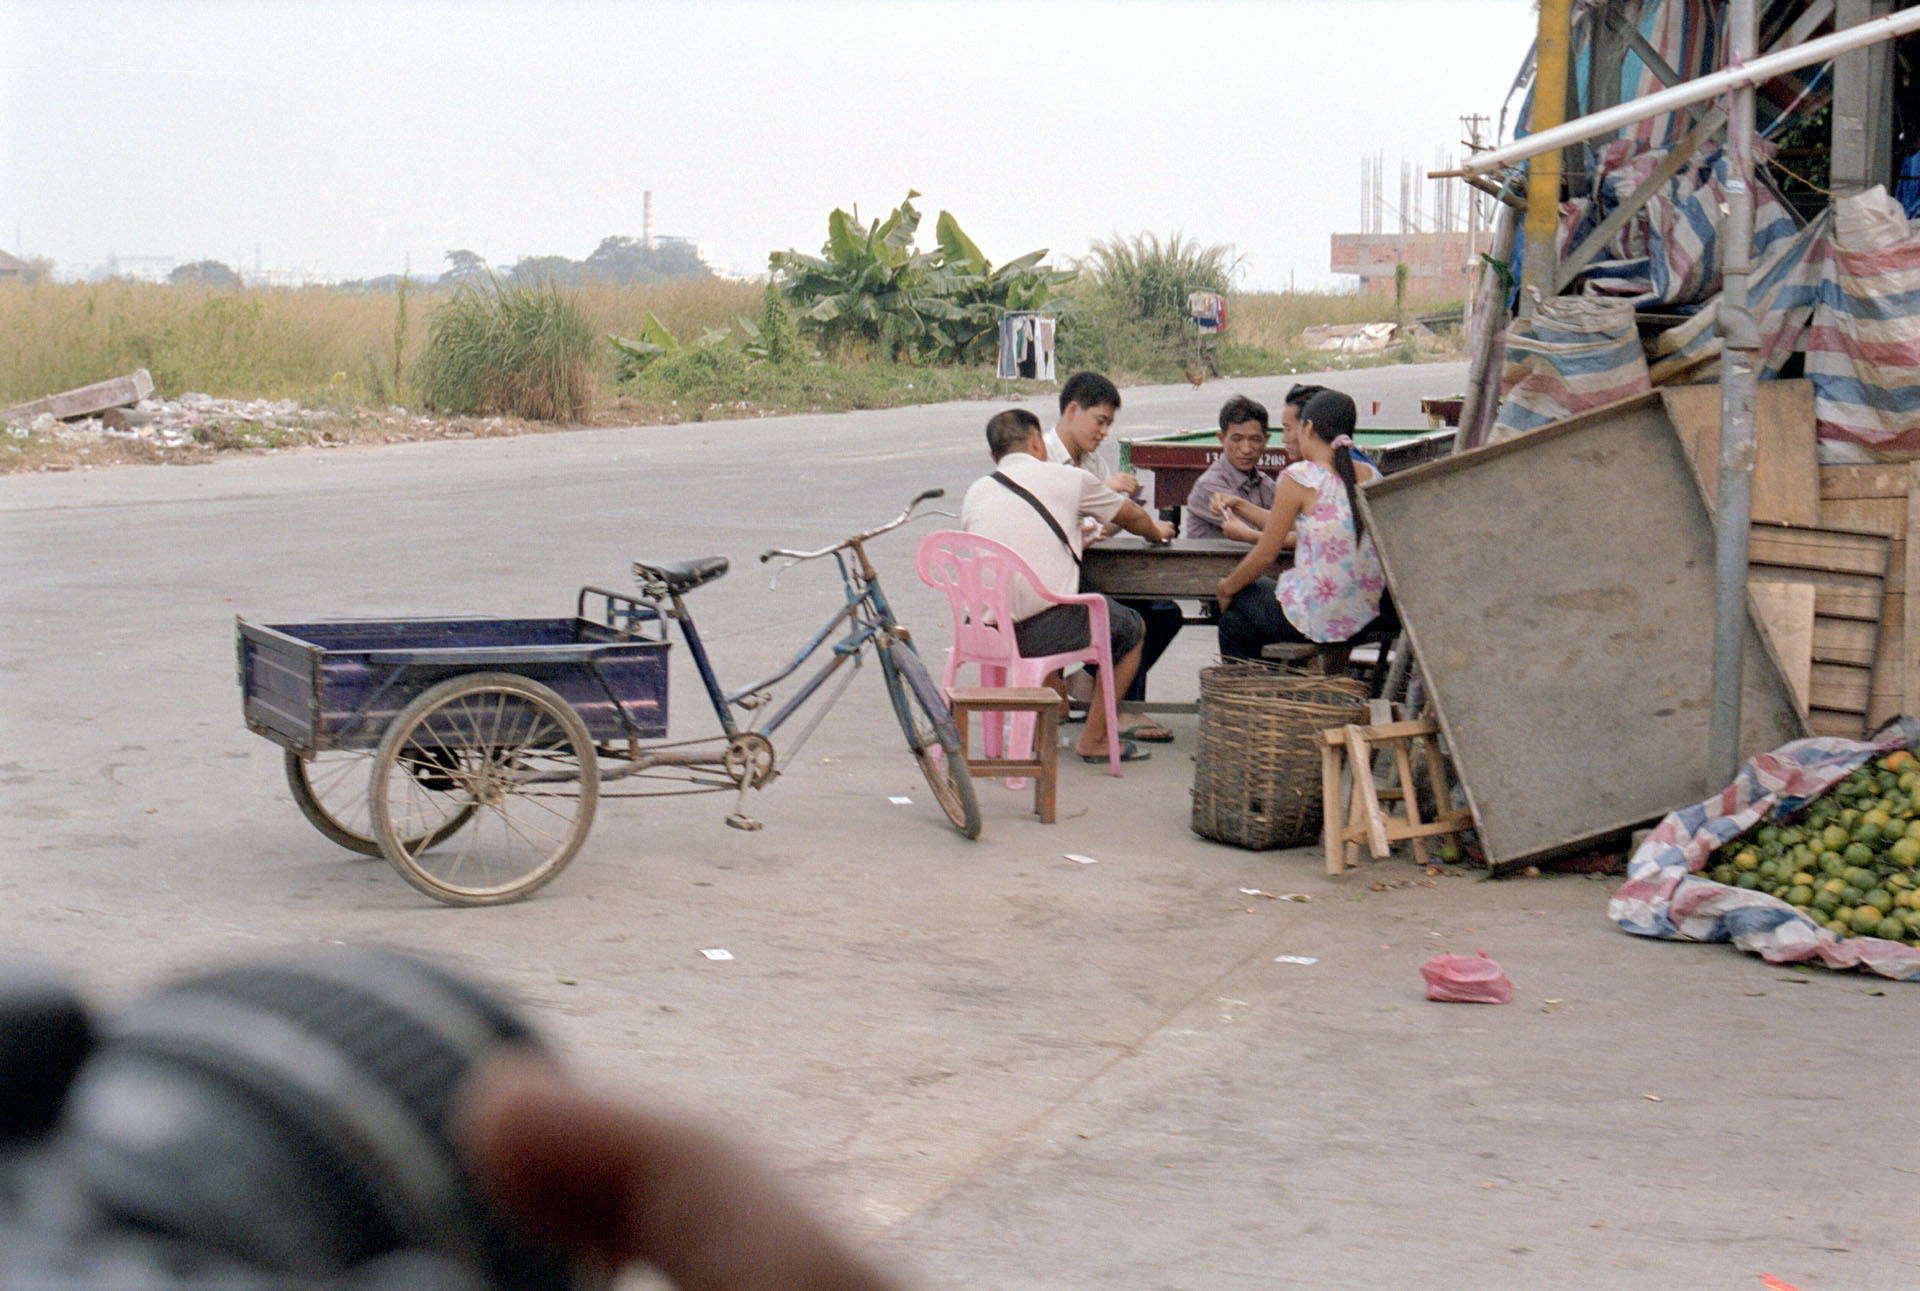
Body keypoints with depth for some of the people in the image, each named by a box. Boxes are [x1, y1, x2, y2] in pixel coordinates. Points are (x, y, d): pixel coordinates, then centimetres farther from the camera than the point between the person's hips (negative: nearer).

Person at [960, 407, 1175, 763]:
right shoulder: (1066, 479, 5)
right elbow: (1132, 517, 22)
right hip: (1042, 633, -5)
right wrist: (1156, 530, 47)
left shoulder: (975, 494, 15)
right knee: (1132, 627, 21)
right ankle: (1094, 739, 21)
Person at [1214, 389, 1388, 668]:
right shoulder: (1370, 476, 6)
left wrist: (1227, 587, 12)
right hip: (1366, 613, 7)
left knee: (1234, 621, 20)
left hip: (1316, 619, -6)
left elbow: (1265, 554, -8)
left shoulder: (1299, 478, -13)